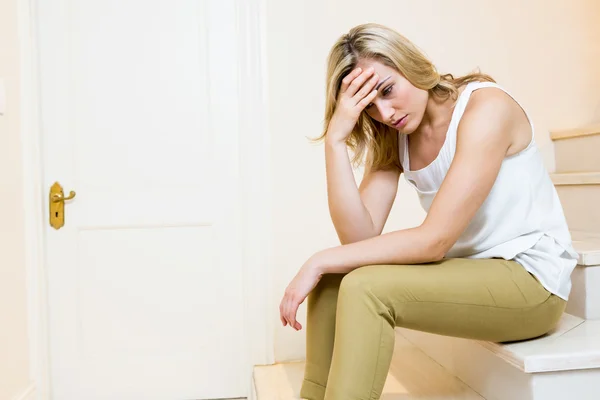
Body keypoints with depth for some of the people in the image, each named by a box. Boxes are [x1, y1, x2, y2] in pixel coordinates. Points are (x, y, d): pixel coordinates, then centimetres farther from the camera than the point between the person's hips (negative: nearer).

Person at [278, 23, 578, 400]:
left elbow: (435, 239, -24)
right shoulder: (392, 137, 3)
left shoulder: (487, 107, -17)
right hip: (466, 271, 7)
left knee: (365, 288, -25)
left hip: (532, 277, -7)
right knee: (334, 279, -8)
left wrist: (321, 261, -21)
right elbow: (360, 237, -10)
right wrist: (336, 138, -17)